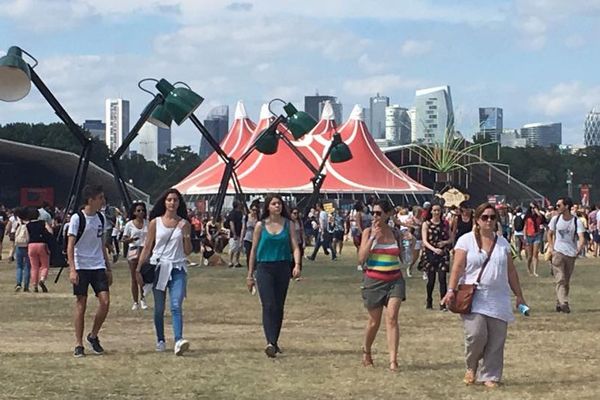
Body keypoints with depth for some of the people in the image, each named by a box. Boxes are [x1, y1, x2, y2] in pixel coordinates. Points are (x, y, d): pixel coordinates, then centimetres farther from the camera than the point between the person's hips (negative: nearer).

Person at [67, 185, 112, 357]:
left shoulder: (100, 218, 9)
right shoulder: (77, 218, -9)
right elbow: (70, 245, -10)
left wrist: (108, 268, 18)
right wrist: (72, 269, -19)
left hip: (98, 266, 5)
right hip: (81, 267, -5)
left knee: (105, 301, -7)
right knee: (81, 304, -2)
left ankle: (93, 336, 12)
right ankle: (79, 344, 6)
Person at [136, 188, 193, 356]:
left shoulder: (184, 224, 6)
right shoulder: (155, 223, 5)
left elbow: (188, 252, 7)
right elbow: (147, 247, 8)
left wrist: (186, 236, -10)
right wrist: (138, 269, 3)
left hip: (178, 269, -1)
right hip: (159, 268, 1)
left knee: (176, 306, -16)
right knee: (159, 308, 7)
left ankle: (178, 341, -28)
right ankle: (160, 340, 22)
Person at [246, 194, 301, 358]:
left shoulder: (287, 224, 6)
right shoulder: (261, 225, 3)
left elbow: (295, 246, 1)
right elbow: (254, 250, 8)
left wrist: (297, 265, -17)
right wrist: (250, 274, 8)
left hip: (282, 268, 2)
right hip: (264, 268, -2)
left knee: (279, 306, 8)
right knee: (269, 306, -14)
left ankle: (274, 342, 20)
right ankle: (270, 343, -23)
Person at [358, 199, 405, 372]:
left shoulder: (395, 234, 3)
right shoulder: (368, 232, -1)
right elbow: (361, 259, -10)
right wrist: (373, 237, -14)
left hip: (394, 280, 0)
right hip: (373, 280, 0)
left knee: (392, 317, -13)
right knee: (374, 321, 10)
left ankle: (393, 360, -16)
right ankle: (366, 352, 36)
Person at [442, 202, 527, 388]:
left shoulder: (502, 242, 14)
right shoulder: (466, 240, 2)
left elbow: (511, 271, 17)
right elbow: (458, 267, -5)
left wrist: (519, 296, 15)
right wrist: (451, 290, -17)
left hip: (498, 299, 4)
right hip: (473, 298, -4)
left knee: (496, 341, -1)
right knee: (476, 334, -18)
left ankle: (490, 376, 9)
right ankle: (471, 367, 9)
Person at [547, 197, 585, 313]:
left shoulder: (576, 221, -7)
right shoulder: (555, 219, 1)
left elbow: (581, 238, -12)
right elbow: (550, 234, 14)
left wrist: (578, 251, -24)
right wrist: (552, 249, 3)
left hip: (571, 254, 0)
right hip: (558, 252, 0)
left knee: (566, 281, 9)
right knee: (560, 279, -13)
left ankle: (559, 303, 22)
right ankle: (564, 303, -22)